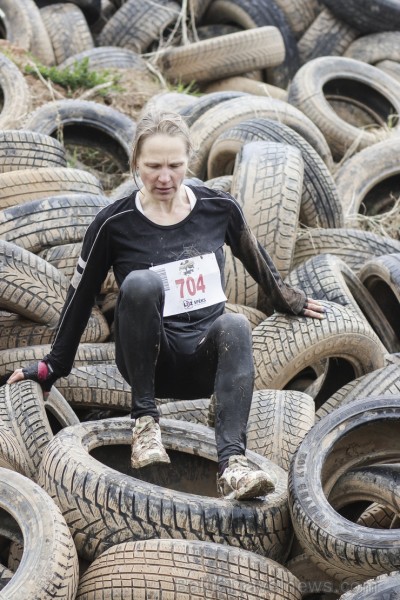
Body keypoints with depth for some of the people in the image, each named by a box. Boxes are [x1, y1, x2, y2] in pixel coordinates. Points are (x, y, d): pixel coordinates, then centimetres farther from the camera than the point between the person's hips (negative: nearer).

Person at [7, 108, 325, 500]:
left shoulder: (219, 209, 3)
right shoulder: (114, 224, -4)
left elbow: (257, 262, 21)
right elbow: (80, 298, 5)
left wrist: (289, 302, 34)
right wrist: (53, 367, 10)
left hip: (205, 359, 2)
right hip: (151, 360, -2)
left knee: (235, 326, -35)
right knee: (141, 282, -33)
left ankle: (232, 463, -51)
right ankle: (145, 419, -25)